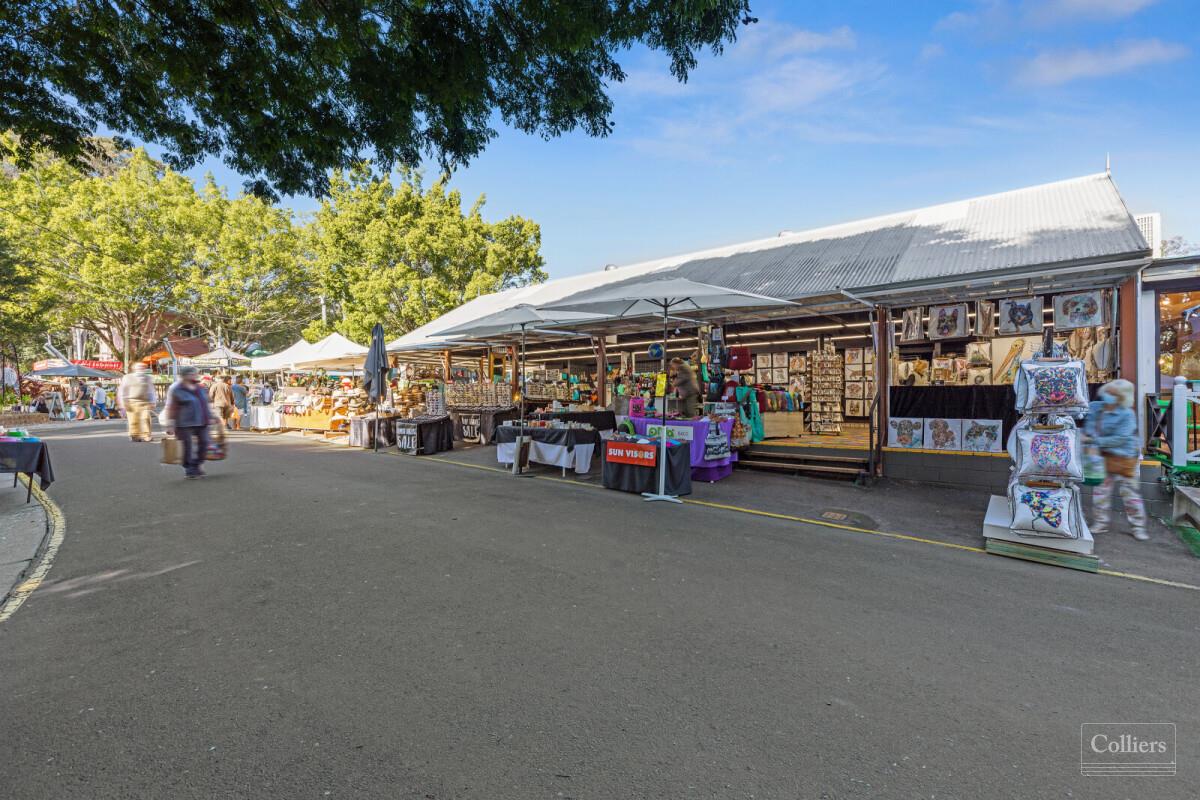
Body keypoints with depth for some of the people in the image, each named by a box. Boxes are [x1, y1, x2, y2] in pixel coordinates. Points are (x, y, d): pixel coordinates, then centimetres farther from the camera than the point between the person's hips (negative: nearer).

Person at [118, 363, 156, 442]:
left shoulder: (148, 379, 12)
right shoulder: (128, 378, 5)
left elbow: (151, 392, 17)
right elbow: (122, 391, 4)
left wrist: (152, 403, 11)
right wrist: (124, 403, -4)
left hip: (145, 402, 1)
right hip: (132, 402, -1)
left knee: (146, 418, -11)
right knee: (133, 420, 1)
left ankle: (147, 436, -11)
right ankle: (134, 436, 12)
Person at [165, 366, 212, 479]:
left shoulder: (199, 388, 12)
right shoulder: (176, 390, -8)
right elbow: (171, 408, -9)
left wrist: (209, 417, 19)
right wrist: (170, 425, -12)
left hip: (202, 423, 6)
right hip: (185, 424, -6)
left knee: (204, 443, 6)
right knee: (188, 446, -1)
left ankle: (196, 466, 22)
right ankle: (189, 469, 11)